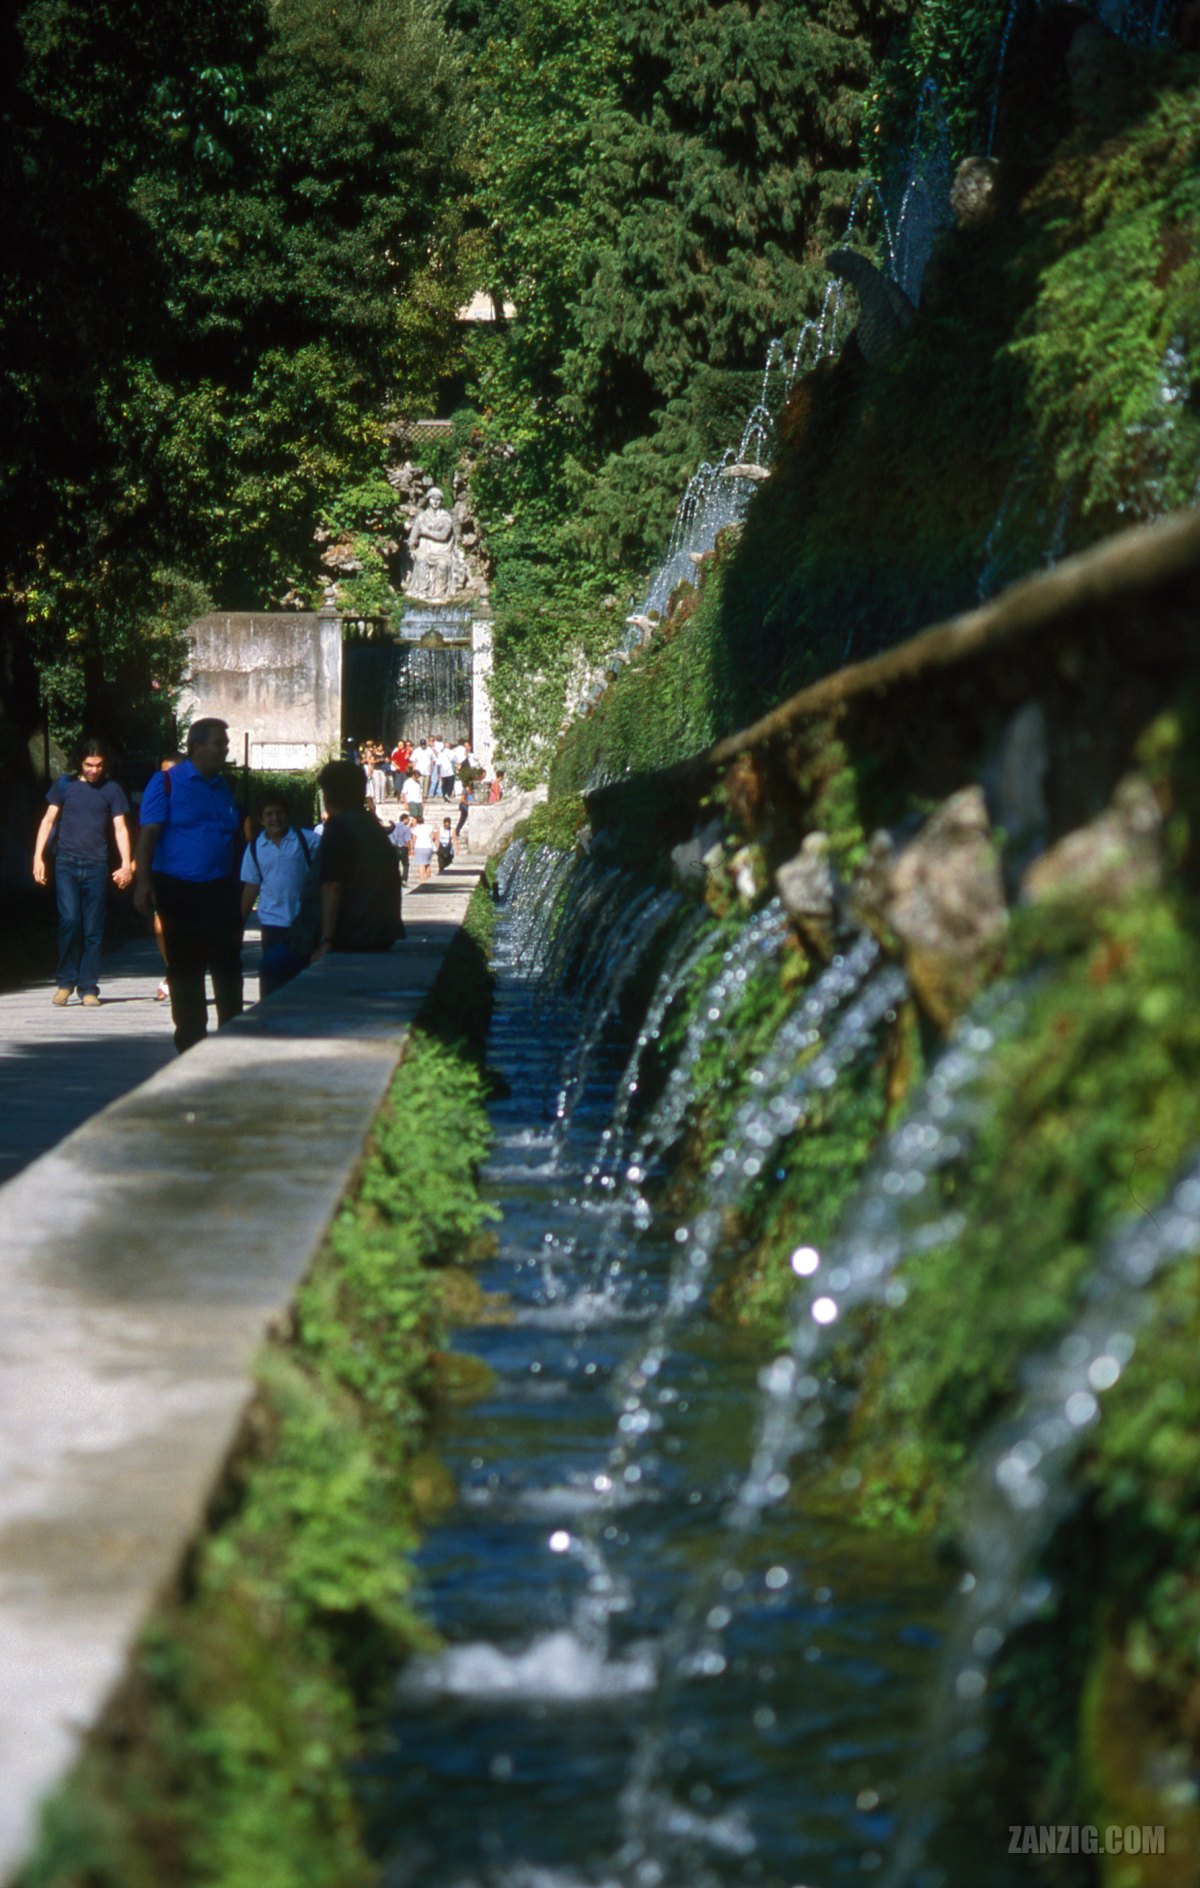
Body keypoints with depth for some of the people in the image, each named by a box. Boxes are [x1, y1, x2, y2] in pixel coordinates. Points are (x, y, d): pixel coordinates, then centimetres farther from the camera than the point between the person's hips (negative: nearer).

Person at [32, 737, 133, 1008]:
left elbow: (120, 828, 3)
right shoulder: (65, 784, 8)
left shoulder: (112, 790, 7)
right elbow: (48, 820, 9)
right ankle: (65, 982, 0)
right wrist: (38, 857, 0)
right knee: (69, 920, -14)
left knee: (93, 930, 0)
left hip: (96, 867, 1)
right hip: (67, 864, 0)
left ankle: (88, 988, 7)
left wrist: (126, 864, -9)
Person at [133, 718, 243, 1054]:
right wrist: (143, 881, -19)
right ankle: (191, 1040, 14)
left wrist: (239, 886, 17)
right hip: (178, 891, -4)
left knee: (228, 965, -2)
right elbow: (148, 834, -9)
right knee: (185, 969, 5)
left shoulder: (225, 786, 13)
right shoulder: (167, 783, -3)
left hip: (221, 891, 4)